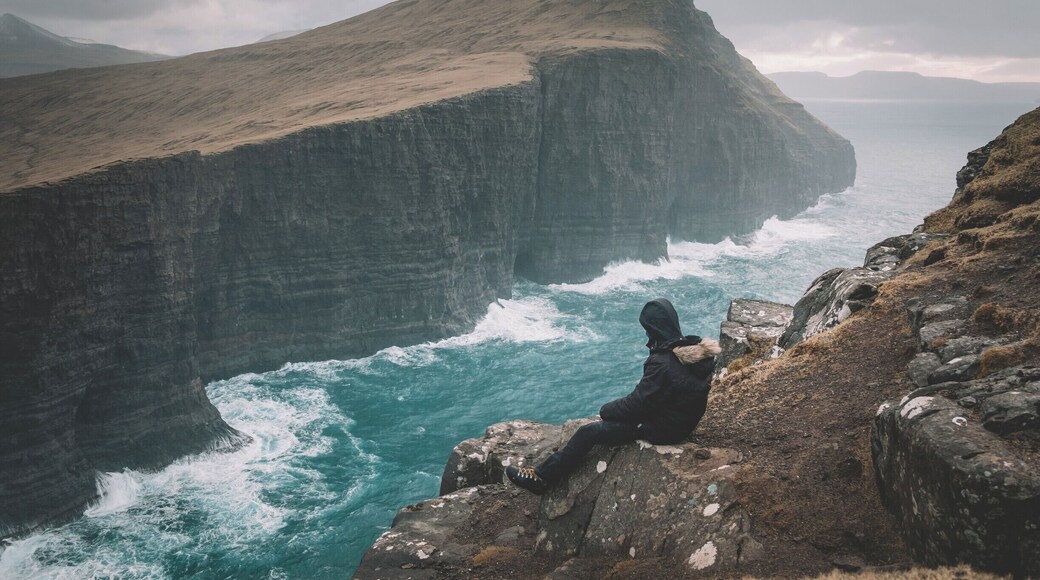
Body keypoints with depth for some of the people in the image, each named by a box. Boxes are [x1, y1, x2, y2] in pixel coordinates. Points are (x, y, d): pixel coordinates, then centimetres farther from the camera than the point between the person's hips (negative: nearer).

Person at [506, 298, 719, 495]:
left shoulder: (662, 363, -31)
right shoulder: (697, 350, -5)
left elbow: (638, 402, -21)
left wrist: (606, 410, -5)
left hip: (661, 429, -9)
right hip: (683, 421, 9)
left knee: (588, 433, -4)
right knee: (613, 413, 23)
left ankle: (542, 478, 9)